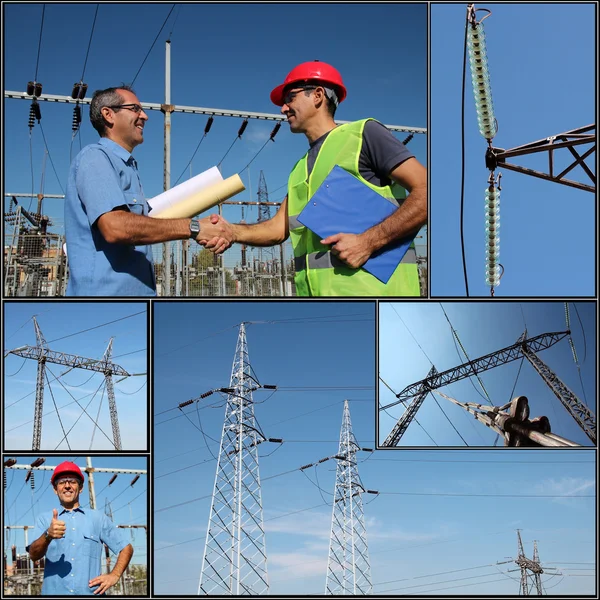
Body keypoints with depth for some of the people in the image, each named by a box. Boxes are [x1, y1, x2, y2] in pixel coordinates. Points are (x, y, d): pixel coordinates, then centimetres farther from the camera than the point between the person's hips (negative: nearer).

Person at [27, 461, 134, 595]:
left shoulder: (98, 518, 13)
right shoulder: (45, 519, 10)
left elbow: (126, 548, 14)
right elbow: (33, 555, -5)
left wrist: (114, 575, 0)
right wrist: (48, 536, -24)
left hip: (90, 592, 1)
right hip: (54, 592, 0)